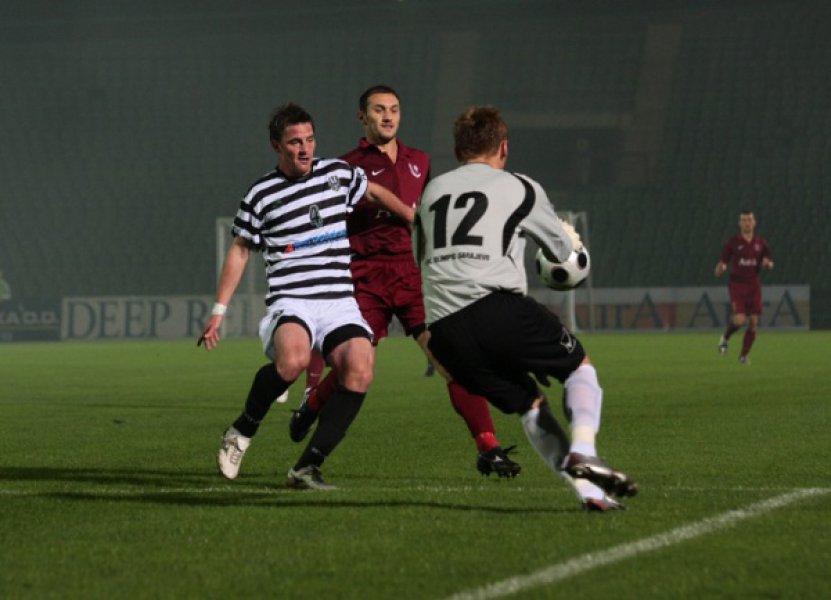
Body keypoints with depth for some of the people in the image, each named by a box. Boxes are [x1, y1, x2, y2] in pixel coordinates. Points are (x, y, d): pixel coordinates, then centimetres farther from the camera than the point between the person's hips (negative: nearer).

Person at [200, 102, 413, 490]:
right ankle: (242, 432, -8)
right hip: (290, 303, -3)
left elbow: (375, 192, 31)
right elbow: (239, 251, 11)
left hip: (340, 303, 3)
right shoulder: (261, 195, 2)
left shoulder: (339, 173, 10)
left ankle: (308, 467, -16)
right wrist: (218, 312, 9)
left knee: (359, 371, -24)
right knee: (292, 359, -36)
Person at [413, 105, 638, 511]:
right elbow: (561, 249, 25)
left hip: (441, 330, 4)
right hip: (497, 306, -4)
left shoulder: (431, 192, 23)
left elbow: (419, 257, 37)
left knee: (528, 405, 15)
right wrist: (572, 241, 49)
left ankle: (587, 490, 2)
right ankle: (583, 453, -13)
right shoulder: (519, 189, 12)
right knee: (580, 369, 14)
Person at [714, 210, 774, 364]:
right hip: (737, 285, -3)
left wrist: (767, 263, -9)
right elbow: (722, 263, 0)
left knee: (753, 322, -3)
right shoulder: (732, 243, -1)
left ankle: (744, 355, 10)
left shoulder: (760, 243, 7)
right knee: (739, 320, -17)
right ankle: (725, 337, 15)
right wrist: (720, 268, -24)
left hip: (754, 285, 3)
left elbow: (769, 263, 15)